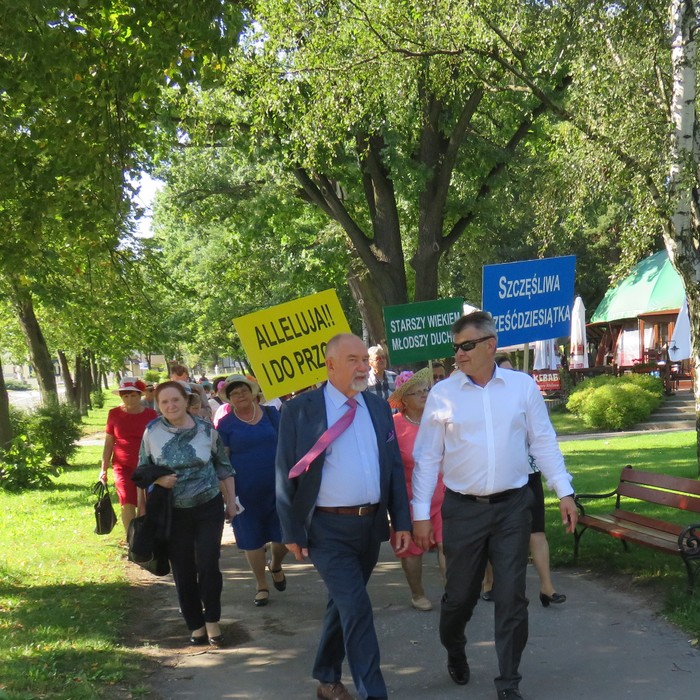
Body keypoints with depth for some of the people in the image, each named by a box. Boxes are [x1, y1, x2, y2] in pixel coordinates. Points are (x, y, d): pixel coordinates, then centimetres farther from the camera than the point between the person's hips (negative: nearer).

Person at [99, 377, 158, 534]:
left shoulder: (151, 415, -1)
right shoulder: (114, 414, 1)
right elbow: (108, 443, 7)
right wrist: (103, 468, 5)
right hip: (123, 466, 0)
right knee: (128, 503, -13)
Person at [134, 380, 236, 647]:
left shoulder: (206, 429, -4)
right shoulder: (152, 432, -4)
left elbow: (223, 466, 5)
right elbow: (142, 471, 4)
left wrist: (231, 500, 6)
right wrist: (159, 480, -16)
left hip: (209, 507, -1)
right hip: (174, 512, 1)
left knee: (208, 566, -5)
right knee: (183, 572, 6)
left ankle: (212, 621, 13)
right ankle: (195, 625, 21)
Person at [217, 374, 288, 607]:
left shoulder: (271, 413, 3)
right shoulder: (226, 424, -3)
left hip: (277, 487, 1)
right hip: (246, 491, -1)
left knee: (284, 535, 1)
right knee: (252, 539, 7)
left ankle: (276, 566, 34)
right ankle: (262, 586, 25)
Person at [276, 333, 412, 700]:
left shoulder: (379, 407, 7)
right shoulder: (300, 409, -8)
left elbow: (395, 466, 10)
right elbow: (286, 473, -6)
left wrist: (402, 522, 6)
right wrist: (292, 531, -7)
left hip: (371, 524, 5)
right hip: (328, 528, -5)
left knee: (342, 604, 18)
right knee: (357, 609, -10)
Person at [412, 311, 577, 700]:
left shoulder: (523, 386, -1)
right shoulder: (442, 394, -3)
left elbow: (544, 443, 5)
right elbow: (427, 456, 0)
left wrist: (565, 493, 0)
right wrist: (421, 513, -1)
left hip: (513, 507, 0)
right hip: (463, 508, 0)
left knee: (512, 597, 3)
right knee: (460, 594, 11)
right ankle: (455, 653, 41)